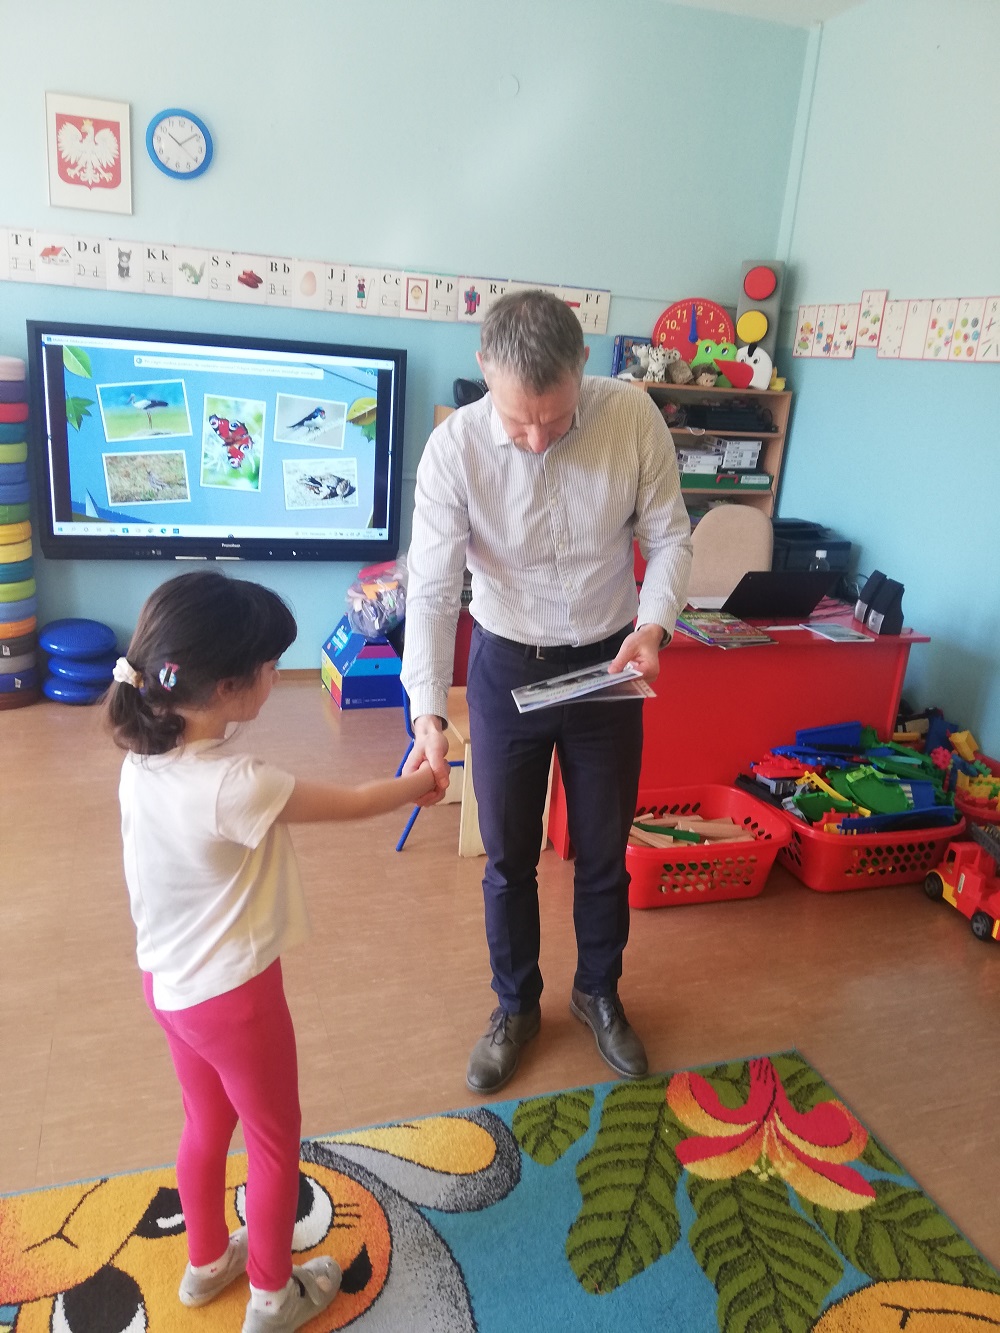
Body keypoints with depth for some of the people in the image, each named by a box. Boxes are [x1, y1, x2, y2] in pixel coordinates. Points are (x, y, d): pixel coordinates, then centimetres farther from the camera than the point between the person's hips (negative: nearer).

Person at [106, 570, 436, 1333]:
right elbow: (354, 804, -19)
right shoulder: (236, 786, -33)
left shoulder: (143, 760, -9)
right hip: (232, 994, -7)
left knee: (207, 1127, 29)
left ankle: (208, 1263, 52)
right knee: (275, 1142, 18)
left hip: (170, 982, 7)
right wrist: (417, 783, -1)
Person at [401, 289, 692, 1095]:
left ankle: (599, 993, 43)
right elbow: (432, 589, -20)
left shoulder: (632, 415, -17)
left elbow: (670, 535, -6)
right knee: (509, 856, 13)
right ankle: (516, 1007, 39)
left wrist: (654, 623, -24)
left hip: (609, 662, 1)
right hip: (507, 666, 0)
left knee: (605, 850, 16)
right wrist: (428, 713, -30)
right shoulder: (455, 447, -20)